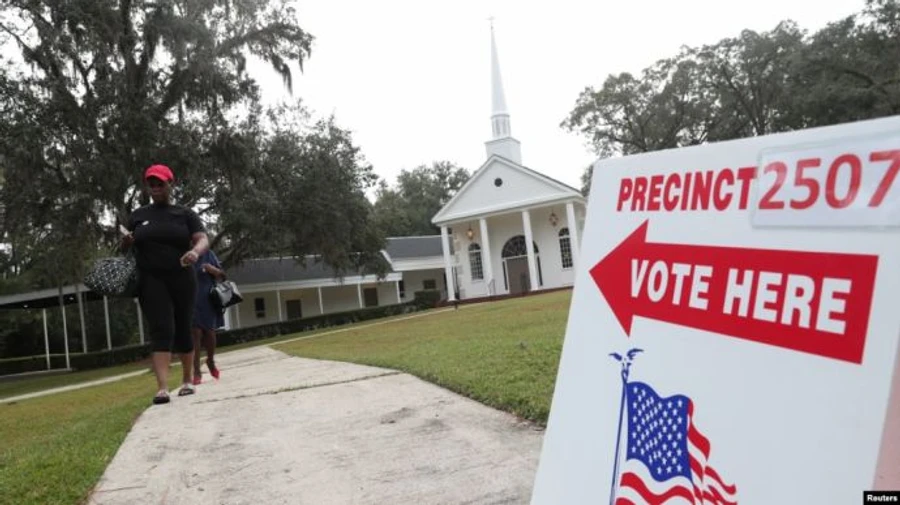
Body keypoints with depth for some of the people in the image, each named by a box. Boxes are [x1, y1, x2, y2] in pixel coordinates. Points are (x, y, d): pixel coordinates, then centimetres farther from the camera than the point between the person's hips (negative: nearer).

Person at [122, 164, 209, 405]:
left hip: (181, 279, 0)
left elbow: (203, 239, -6)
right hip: (151, 281, 0)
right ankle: (162, 387, -20)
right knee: (161, 330, -13)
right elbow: (125, 246, 19)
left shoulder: (185, 214, 6)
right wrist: (127, 241, -6)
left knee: (183, 330, 9)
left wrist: (195, 252, -29)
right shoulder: (138, 215, 13)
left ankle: (187, 380, 24)